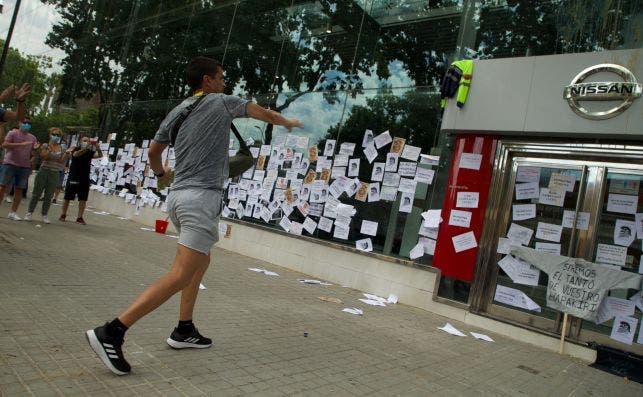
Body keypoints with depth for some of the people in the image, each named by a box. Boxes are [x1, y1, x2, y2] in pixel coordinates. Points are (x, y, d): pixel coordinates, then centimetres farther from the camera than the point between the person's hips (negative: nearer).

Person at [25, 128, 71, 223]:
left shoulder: (62, 149, 7)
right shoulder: (45, 145, 2)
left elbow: (61, 161, -2)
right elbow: (43, 157, -10)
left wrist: (66, 153, -16)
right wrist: (50, 148, -19)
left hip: (55, 174, 1)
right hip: (43, 172, -1)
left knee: (49, 196, 4)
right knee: (36, 193, 4)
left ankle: (44, 215, 12)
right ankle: (29, 213, 12)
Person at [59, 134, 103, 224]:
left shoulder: (90, 152, 6)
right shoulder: (76, 149, -1)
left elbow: (99, 156, -10)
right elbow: (76, 154, -23)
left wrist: (98, 149, -31)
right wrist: (85, 148, -39)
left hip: (85, 179, 2)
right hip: (73, 177, -2)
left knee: (83, 199, -1)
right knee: (67, 198, 6)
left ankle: (80, 217, 4)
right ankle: (63, 215, 17)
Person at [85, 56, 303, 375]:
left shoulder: (177, 111, 16)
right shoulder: (222, 102, 1)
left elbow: (153, 151, 23)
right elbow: (265, 114, 14)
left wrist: (160, 173, 44)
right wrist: (289, 123, 33)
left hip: (179, 195, 9)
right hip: (202, 197, -9)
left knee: (201, 262, 21)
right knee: (180, 275, -12)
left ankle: (184, 330, 23)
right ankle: (110, 332, -17)